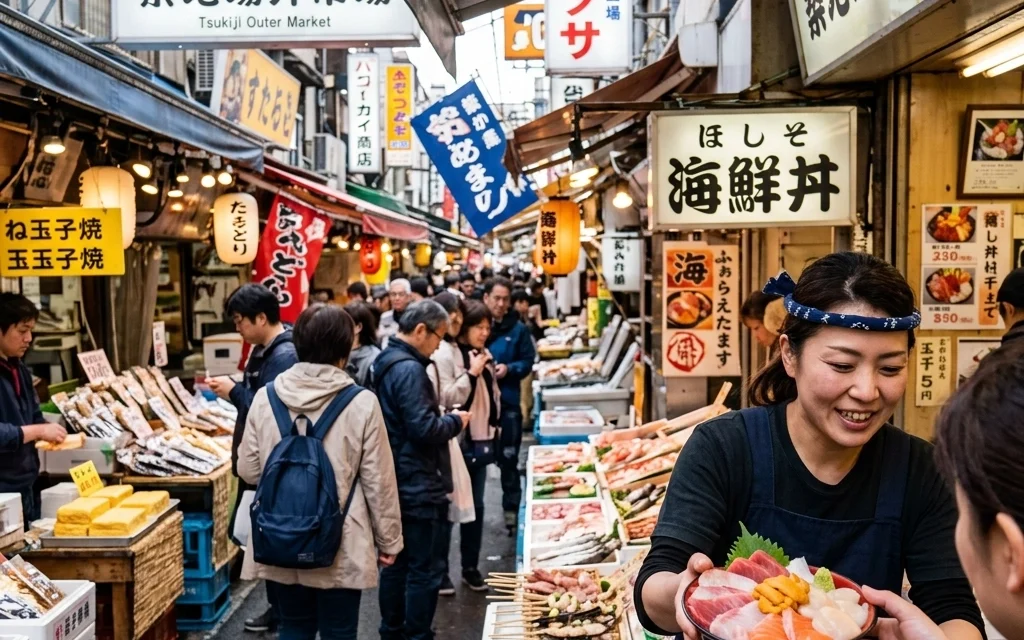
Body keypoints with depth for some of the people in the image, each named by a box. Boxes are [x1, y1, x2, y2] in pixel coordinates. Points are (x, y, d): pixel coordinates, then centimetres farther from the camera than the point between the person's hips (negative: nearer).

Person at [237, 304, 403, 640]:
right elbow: (379, 482, -8)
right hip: (340, 546, -3)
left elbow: (248, 470, 2)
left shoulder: (266, 398, -5)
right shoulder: (361, 403, -13)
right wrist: (388, 540, 4)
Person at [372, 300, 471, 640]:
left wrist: (445, 417, 9)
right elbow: (424, 428, -25)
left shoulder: (385, 362, 11)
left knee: (396, 563, 18)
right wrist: (456, 420, -8)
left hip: (396, 483, 10)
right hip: (419, 488, -10)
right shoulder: (409, 369, -21)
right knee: (425, 570, 0)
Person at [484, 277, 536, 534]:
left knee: (508, 458, 6)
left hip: (507, 402, 0)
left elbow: (527, 362, 1)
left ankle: (512, 509, 17)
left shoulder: (518, 329, 1)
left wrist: (509, 369, -16)